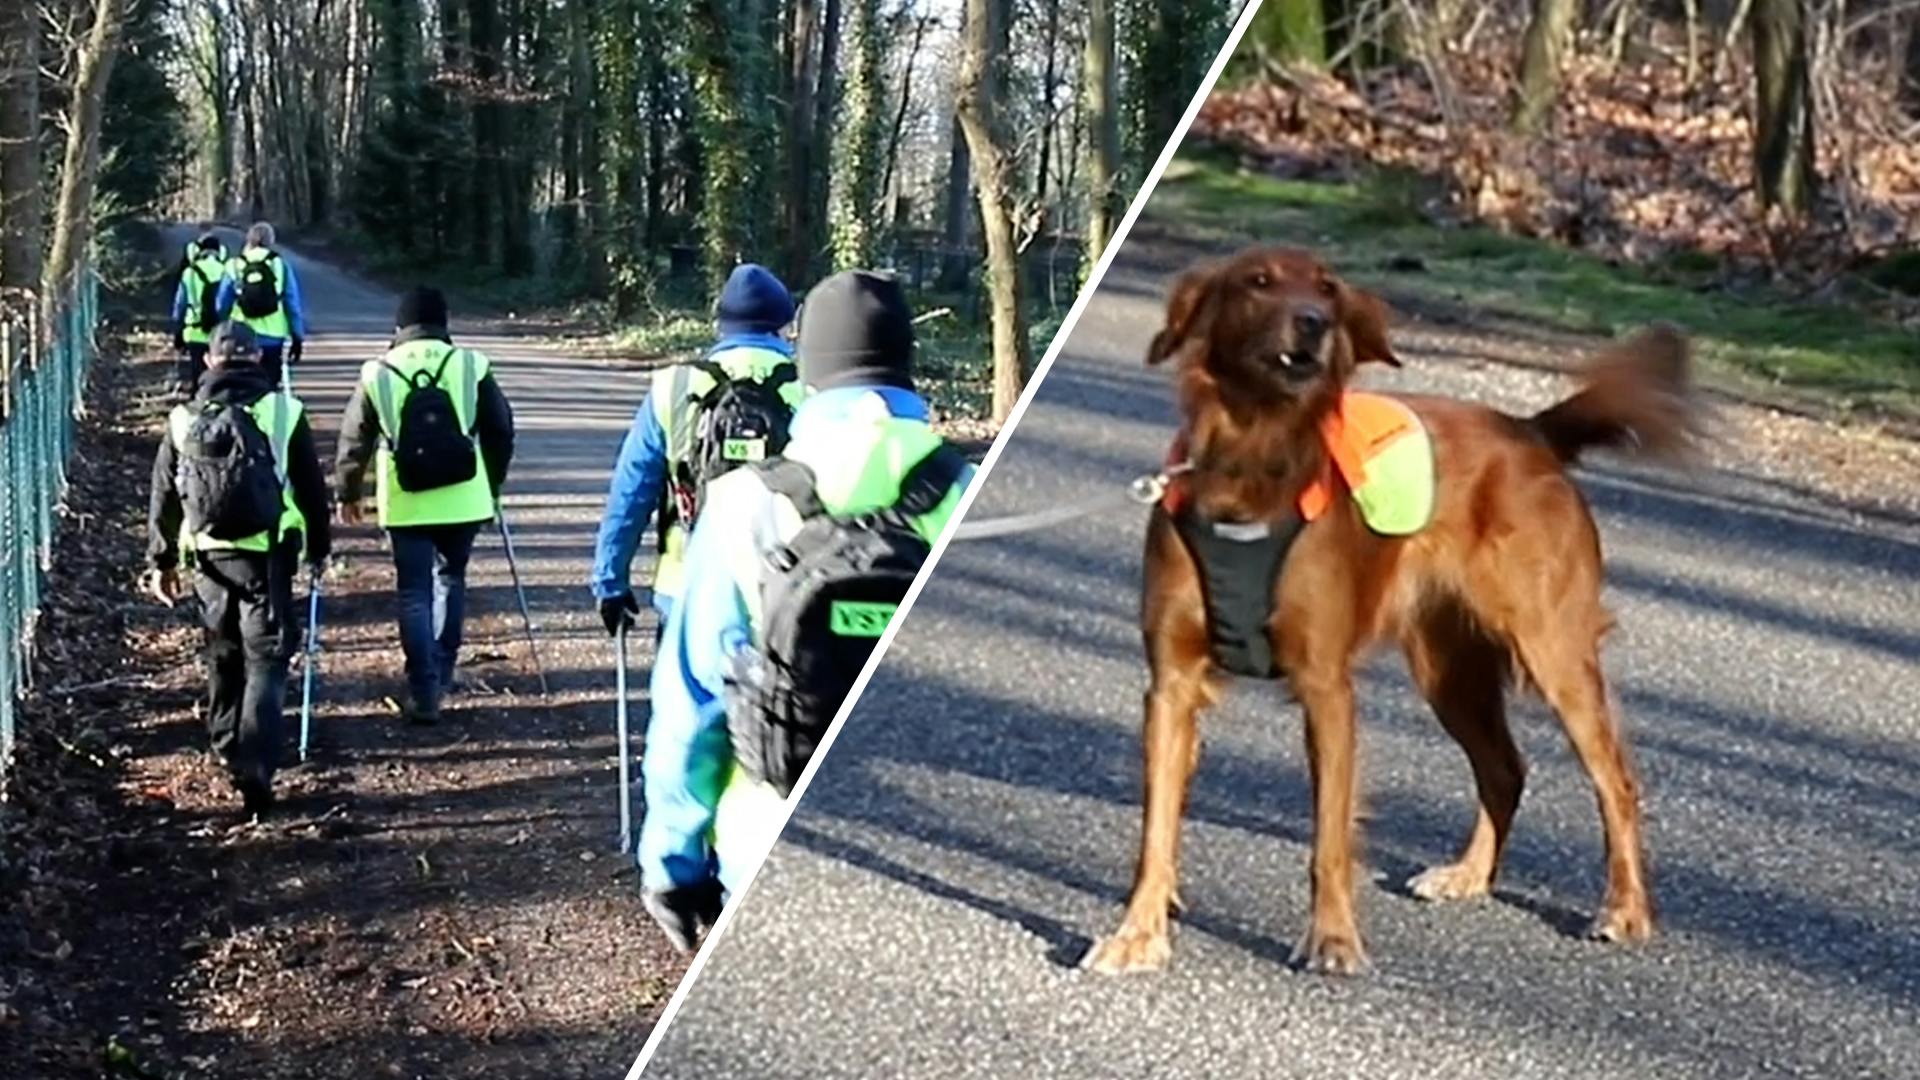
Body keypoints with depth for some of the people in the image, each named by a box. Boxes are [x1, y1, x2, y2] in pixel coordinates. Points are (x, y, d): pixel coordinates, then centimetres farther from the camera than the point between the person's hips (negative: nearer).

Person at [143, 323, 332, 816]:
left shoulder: (184, 419, 4)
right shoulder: (283, 411, -3)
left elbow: (163, 495, 8)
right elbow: (311, 487, 1)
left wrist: (161, 560, 16)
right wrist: (318, 548, 12)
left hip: (207, 553, 3)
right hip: (267, 552, -3)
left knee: (223, 653, 21)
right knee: (266, 657, -2)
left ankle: (227, 746, 34)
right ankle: (255, 768, -15)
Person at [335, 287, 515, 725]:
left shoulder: (377, 374, -2)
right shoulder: (471, 366, -1)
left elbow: (354, 441, 5)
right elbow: (500, 429, 6)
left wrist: (348, 493, 20)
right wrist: (493, 484, 20)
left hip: (406, 505, -1)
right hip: (464, 500, 1)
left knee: (415, 594, 5)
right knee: (450, 579, 21)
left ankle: (424, 693, 1)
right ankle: (441, 674, 24)